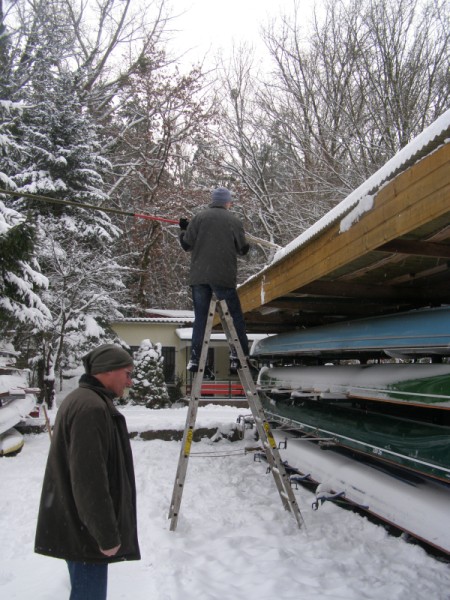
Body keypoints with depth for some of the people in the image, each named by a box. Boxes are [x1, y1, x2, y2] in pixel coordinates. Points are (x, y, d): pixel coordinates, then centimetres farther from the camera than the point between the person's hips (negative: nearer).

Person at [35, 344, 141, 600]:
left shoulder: (83, 400, 10)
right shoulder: (91, 408, -25)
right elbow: (89, 481, -27)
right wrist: (107, 535, -18)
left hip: (76, 525, 10)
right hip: (84, 530, -10)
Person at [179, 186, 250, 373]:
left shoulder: (199, 217, 3)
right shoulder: (234, 221, 4)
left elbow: (187, 245, 2)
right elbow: (242, 250, 7)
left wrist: (184, 230, 22)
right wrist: (245, 244, 30)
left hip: (199, 276, 2)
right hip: (224, 277, -2)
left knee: (200, 318, 7)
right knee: (236, 315, 9)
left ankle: (195, 359, 5)